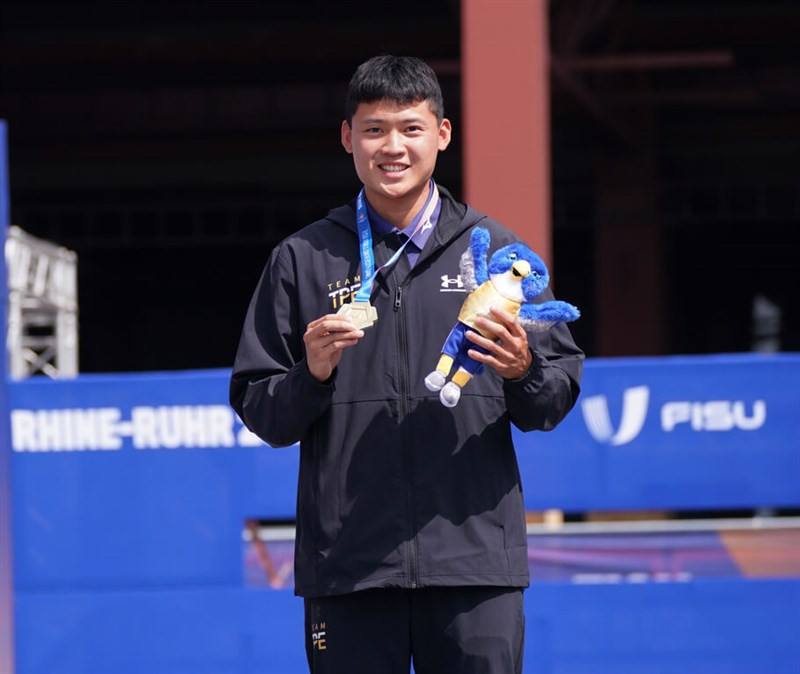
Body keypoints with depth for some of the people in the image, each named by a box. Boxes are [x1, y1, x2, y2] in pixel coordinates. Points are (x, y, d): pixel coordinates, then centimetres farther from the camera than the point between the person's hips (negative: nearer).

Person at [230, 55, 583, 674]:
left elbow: (559, 394, 10)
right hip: (346, 569, 0)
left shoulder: (494, 250, 10)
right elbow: (257, 410, 9)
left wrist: (524, 372, -11)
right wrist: (312, 376, -10)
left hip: (475, 558, 0)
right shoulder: (302, 261, 9)